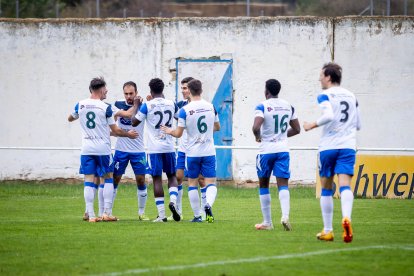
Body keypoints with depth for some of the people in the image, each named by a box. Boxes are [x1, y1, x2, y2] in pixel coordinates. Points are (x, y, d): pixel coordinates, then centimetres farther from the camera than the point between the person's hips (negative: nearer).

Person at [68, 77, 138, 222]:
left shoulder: (80, 105, 2)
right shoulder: (105, 107, -9)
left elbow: (70, 118, 23)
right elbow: (115, 131, -2)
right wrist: (129, 134, 15)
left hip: (86, 149, 3)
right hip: (103, 149, -3)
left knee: (89, 181, 2)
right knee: (108, 179, 10)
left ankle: (91, 215, -4)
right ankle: (107, 213, 4)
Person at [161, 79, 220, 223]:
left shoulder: (185, 110, -10)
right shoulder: (211, 107, 2)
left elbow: (178, 134, -6)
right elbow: (217, 127, 17)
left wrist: (169, 131, 15)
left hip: (192, 153, -2)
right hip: (209, 152, 2)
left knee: (192, 183, 11)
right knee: (211, 182, 3)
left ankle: (197, 216, 11)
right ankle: (208, 204, -27)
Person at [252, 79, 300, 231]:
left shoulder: (262, 106, -9)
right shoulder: (288, 106, 7)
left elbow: (256, 127, -23)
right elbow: (296, 129, 13)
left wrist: (258, 137, -2)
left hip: (266, 150, -3)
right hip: (283, 149, 3)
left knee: (263, 185, 12)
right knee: (283, 184, -2)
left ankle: (267, 222, 15)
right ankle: (285, 216, -26)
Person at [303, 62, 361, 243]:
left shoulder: (325, 96, -3)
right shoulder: (351, 96, 15)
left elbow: (329, 115, -21)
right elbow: (358, 125, 19)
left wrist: (312, 125, -7)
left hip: (328, 147, -3)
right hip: (348, 146, 3)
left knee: (326, 189, 10)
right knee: (345, 184, -11)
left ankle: (327, 231, 13)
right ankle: (346, 218, -38)